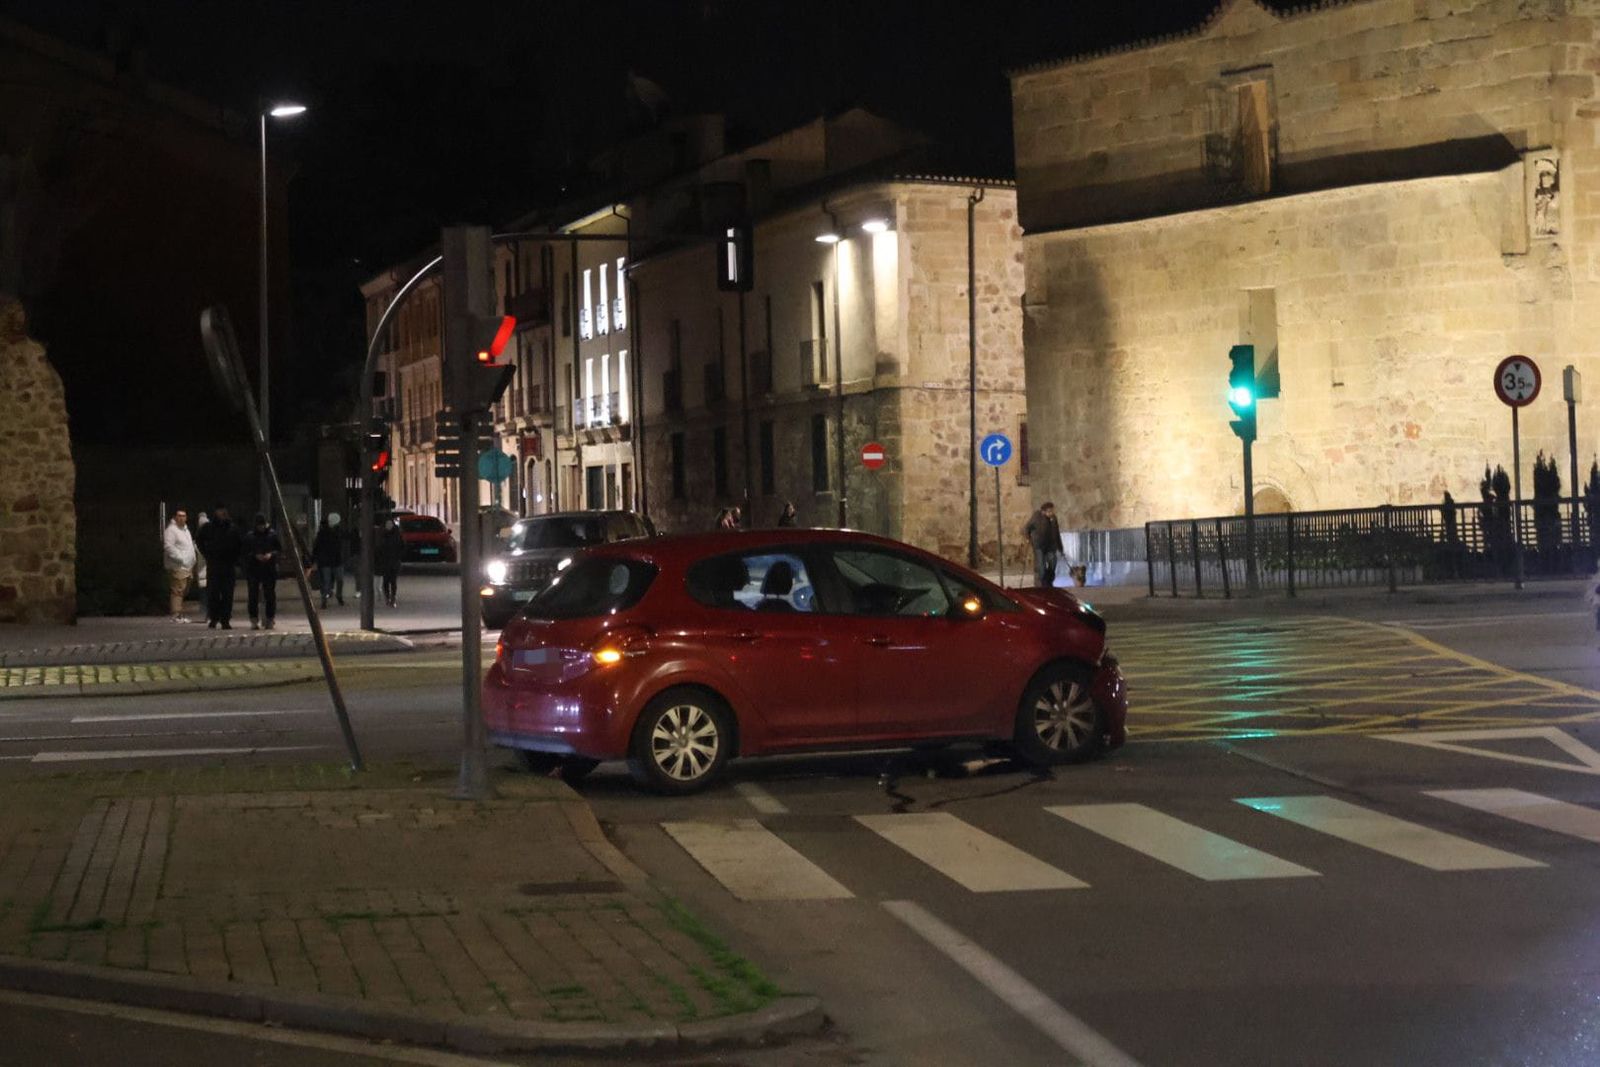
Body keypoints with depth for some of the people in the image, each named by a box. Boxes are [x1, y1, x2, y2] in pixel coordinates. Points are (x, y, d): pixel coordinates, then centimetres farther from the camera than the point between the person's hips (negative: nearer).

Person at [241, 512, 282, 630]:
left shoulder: (273, 534, 3)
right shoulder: (249, 536, 3)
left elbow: (280, 550, 6)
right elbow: (245, 553, 5)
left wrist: (271, 554, -12)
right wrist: (255, 556, -12)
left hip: (270, 570, 0)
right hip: (253, 570, 0)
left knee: (270, 596, 2)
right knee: (253, 596, -2)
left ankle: (270, 619, 10)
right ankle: (254, 620, 0)